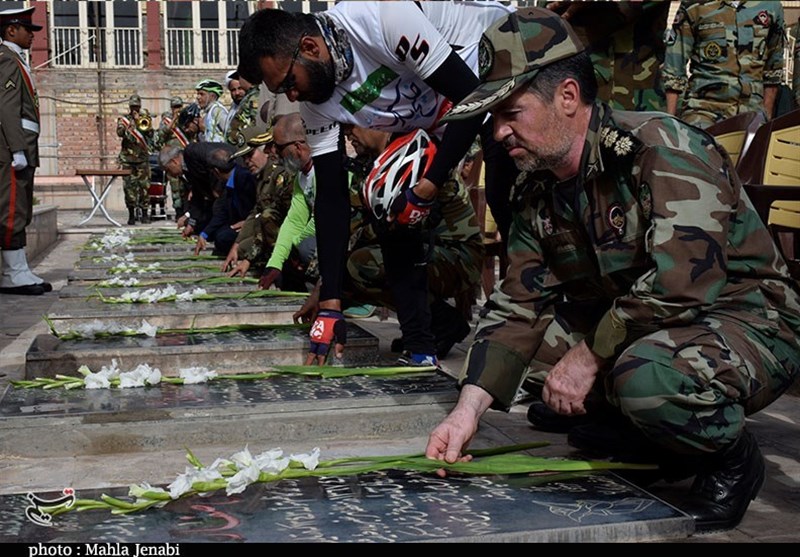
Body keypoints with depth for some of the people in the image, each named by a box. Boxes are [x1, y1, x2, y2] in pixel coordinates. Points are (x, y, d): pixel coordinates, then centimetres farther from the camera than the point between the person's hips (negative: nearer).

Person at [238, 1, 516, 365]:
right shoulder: (316, 102, -13)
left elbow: (471, 97, -31)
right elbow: (331, 196, -11)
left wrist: (426, 189, -29)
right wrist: (330, 305, -16)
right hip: (430, 116, 7)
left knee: (508, 202, -23)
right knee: (391, 215, -4)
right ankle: (420, 349, 5)